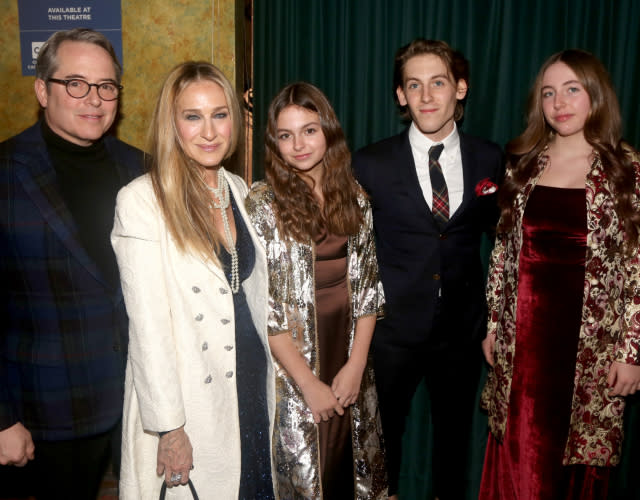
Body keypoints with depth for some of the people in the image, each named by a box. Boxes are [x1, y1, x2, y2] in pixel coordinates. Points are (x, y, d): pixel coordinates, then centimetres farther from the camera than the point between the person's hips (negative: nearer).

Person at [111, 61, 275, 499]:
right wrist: (169, 427, -14)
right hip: (188, 397, -5)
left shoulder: (239, 190, 5)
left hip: (254, 384, 6)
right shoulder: (141, 201, -15)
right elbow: (149, 325, -16)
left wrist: (267, 380, 10)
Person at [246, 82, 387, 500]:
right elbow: (261, 305, -13)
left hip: (349, 366, 4)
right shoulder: (262, 203, -10)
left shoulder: (354, 198, 3)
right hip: (290, 368, -3)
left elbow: (368, 285, 4)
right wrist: (309, 383, -12)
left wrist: (356, 364, -5)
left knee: (348, 465, 16)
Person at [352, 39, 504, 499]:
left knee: (455, 428, 21)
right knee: (384, 429, 15)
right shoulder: (371, 164, -8)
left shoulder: (490, 160, -2)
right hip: (394, 328, -2)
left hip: (464, 327, 2)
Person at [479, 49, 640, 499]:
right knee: (521, 454, 12)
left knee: (582, 453, 11)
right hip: (522, 332, 2)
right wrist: (494, 324, 8)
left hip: (591, 336, -2)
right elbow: (503, 250, 7)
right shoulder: (522, 163, 5)